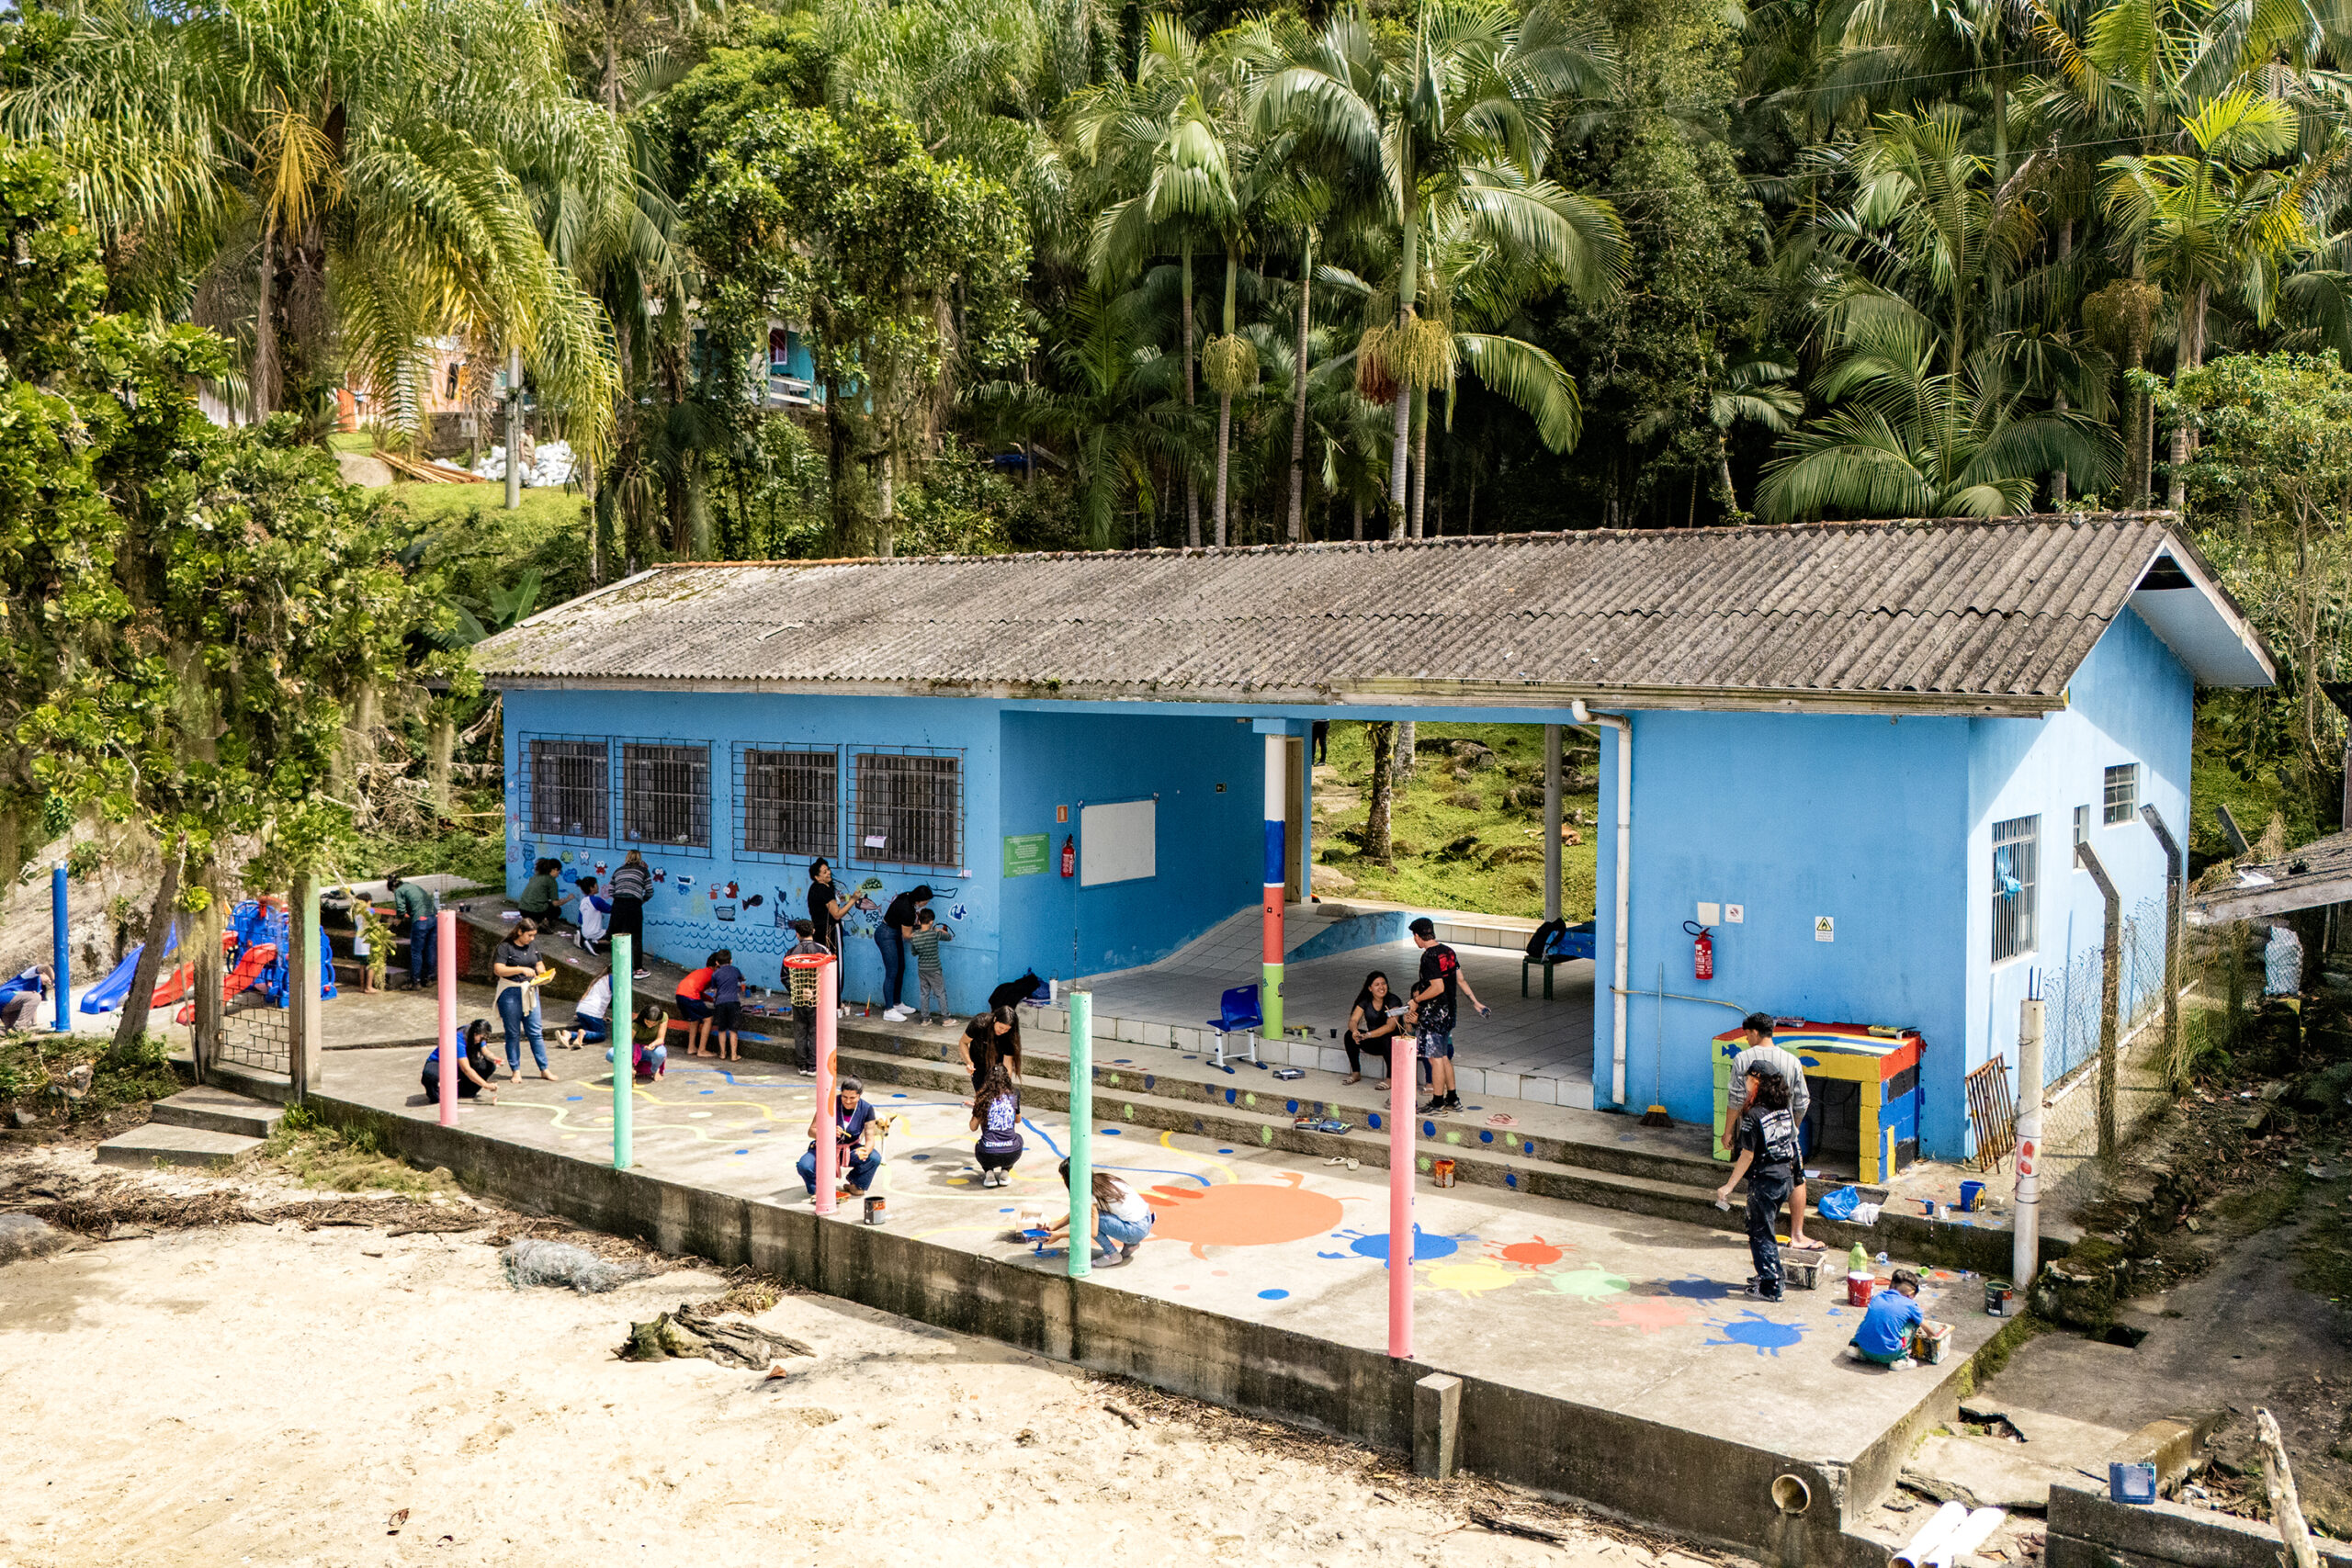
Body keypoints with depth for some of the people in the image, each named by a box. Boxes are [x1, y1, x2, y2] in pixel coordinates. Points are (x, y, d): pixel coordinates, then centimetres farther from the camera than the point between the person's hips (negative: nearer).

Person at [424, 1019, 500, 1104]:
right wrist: (486, 1085, -40)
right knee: (431, 1075, -43)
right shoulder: (458, 1040, -32)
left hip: (457, 1067, 7)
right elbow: (466, 1069, -36)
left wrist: (494, 1059, -29)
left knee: (490, 1065, -14)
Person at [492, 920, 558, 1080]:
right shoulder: (505, 947, -7)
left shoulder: (532, 947, 10)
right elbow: (498, 969, -17)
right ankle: (516, 1070, 13)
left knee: (535, 1032, 4)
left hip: (530, 992, 5)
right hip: (510, 994, -4)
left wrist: (545, 975, -4)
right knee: (513, 1034, 4)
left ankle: (544, 1069, 7)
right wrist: (521, 969, -23)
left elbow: (539, 968, 18)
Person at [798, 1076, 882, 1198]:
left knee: (875, 1158, -28)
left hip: (851, 1150, 1)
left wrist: (866, 1151, -39)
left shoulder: (867, 1109, -12)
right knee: (805, 1166, -31)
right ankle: (817, 1189, 5)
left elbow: (870, 1139, -14)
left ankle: (855, 1183, 4)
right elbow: (811, 1131, -18)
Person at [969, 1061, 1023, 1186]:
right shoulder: (1014, 1094, 3)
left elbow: (973, 1127, 7)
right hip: (1011, 1154, 0)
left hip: (988, 1156, 0)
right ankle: (1005, 1172, 13)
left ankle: (989, 1172, 8)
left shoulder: (984, 1098, -1)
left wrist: (976, 1108, 24)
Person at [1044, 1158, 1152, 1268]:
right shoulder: (1098, 1179, 10)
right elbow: (1074, 1213, 21)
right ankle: (1130, 1244, 17)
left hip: (1136, 1230, -9)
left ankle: (1112, 1255, -4)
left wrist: (1059, 1235, -12)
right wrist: (1053, 1227, 16)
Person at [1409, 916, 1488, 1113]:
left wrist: (1417, 999, -11)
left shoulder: (1429, 957, -19)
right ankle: (1452, 1099, 23)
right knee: (1443, 1056, 17)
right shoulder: (1448, 951, 7)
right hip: (1449, 1012, 9)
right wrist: (1475, 1002, 20)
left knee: (1435, 1058, -1)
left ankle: (1437, 1102, 6)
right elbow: (1461, 980, 13)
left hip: (1433, 1014, -9)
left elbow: (1438, 988, -25)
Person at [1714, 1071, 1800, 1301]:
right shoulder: (1784, 1112, 3)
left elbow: (1748, 1155, -18)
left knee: (1760, 1234, 3)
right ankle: (1773, 1276, 31)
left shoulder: (1753, 1116, -18)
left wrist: (1729, 1186, -12)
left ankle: (1770, 1287, 6)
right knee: (1765, 1230, 22)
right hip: (1784, 1178, 8)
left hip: (1763, 1181, -7)